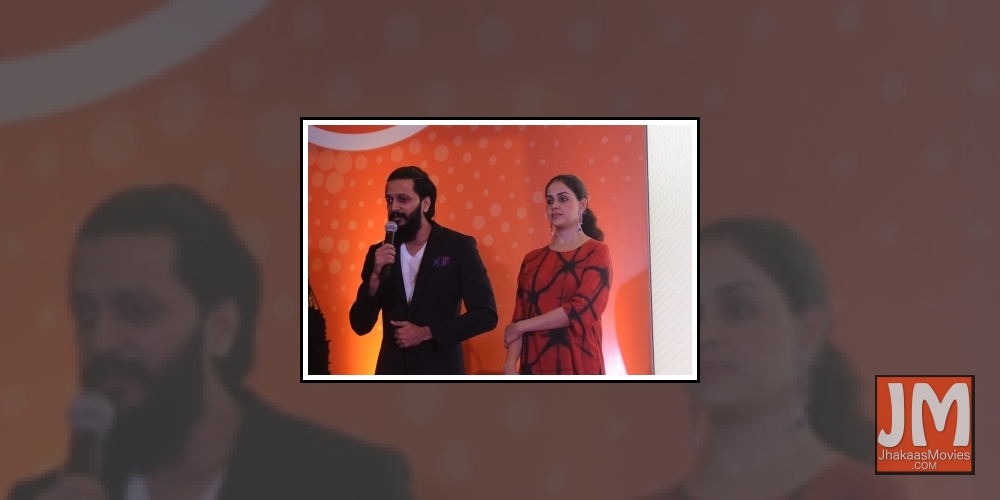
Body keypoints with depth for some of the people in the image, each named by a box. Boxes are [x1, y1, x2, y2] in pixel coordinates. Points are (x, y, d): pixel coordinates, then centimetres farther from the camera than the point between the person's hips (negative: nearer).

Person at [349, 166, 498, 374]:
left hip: (440, 372, -3)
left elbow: (485, 314, -8)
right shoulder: (380, 253, 7)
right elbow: (360, 325, 5)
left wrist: (426, 333, -13)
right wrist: (375, 277, -12)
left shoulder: (459, 247, -3)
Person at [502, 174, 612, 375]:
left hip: (577, 364, -4)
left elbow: (581, 309, -11)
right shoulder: (532, 260, 13)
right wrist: (510, 365, -9)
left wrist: (520, 327, -5)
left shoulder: (597, 252, 1)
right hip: (534, 364, 4)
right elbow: (519, 316, 7)